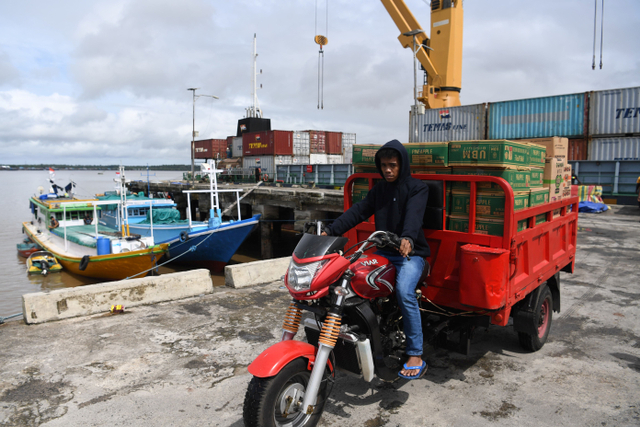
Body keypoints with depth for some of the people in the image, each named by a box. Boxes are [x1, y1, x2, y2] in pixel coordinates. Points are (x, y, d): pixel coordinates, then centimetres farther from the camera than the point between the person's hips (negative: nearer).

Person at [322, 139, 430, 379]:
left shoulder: (417, 188, -3)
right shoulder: (378, 191, 16)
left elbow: (414, 215, -23)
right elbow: (357, 212, 5)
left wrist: (408, 239, -44)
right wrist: (330, 231, -8)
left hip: (410, 252, -6)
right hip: (382, 252, 6)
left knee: (404, 292, -30)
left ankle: (416, 355, -16)